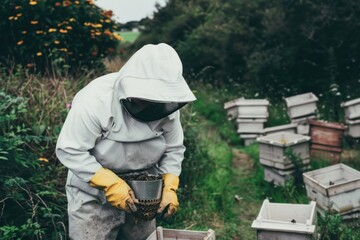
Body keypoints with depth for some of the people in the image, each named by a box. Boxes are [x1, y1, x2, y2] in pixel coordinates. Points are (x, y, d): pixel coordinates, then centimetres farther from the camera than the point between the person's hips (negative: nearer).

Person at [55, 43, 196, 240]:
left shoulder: (167, 105, -12)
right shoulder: (95, 101, -27)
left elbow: (173, 149, -2)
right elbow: (69, 150, -23)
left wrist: (169, 188, -16)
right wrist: (110, 184, -28)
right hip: (93, 196, -4)